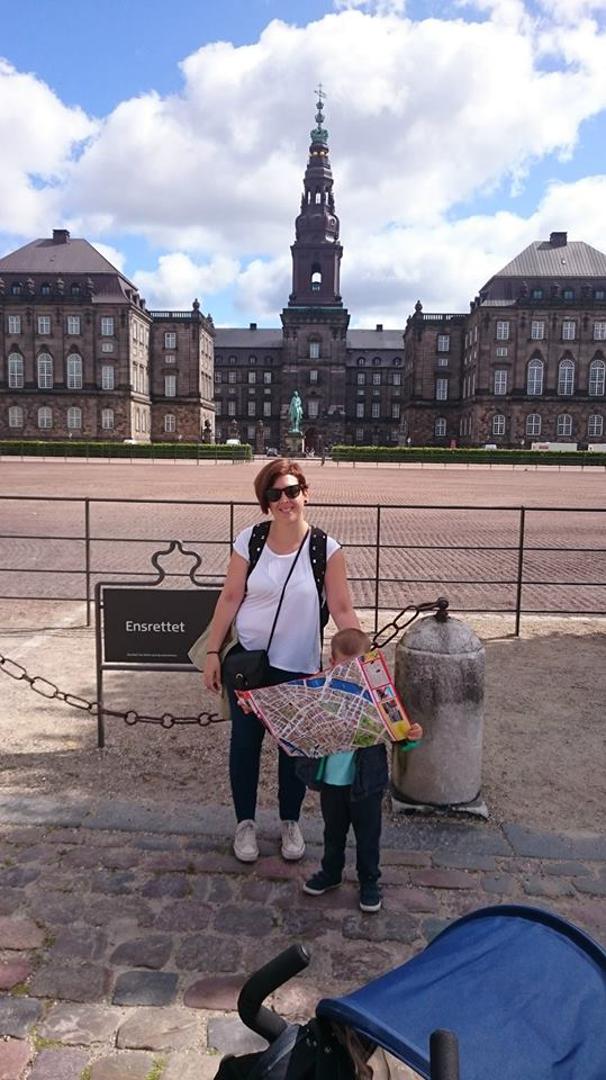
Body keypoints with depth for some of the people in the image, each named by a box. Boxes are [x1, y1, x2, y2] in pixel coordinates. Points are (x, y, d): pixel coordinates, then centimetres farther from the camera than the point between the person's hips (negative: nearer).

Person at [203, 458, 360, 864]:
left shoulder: (326, 550, -9)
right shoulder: (250, 541, -6)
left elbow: (342, 610, -8)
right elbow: (230, 598, -2)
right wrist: (213, 652, -3)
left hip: (299, 667, -1)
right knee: (245, 742, 11)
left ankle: (290, 822, 35)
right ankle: (245, 822, 32)